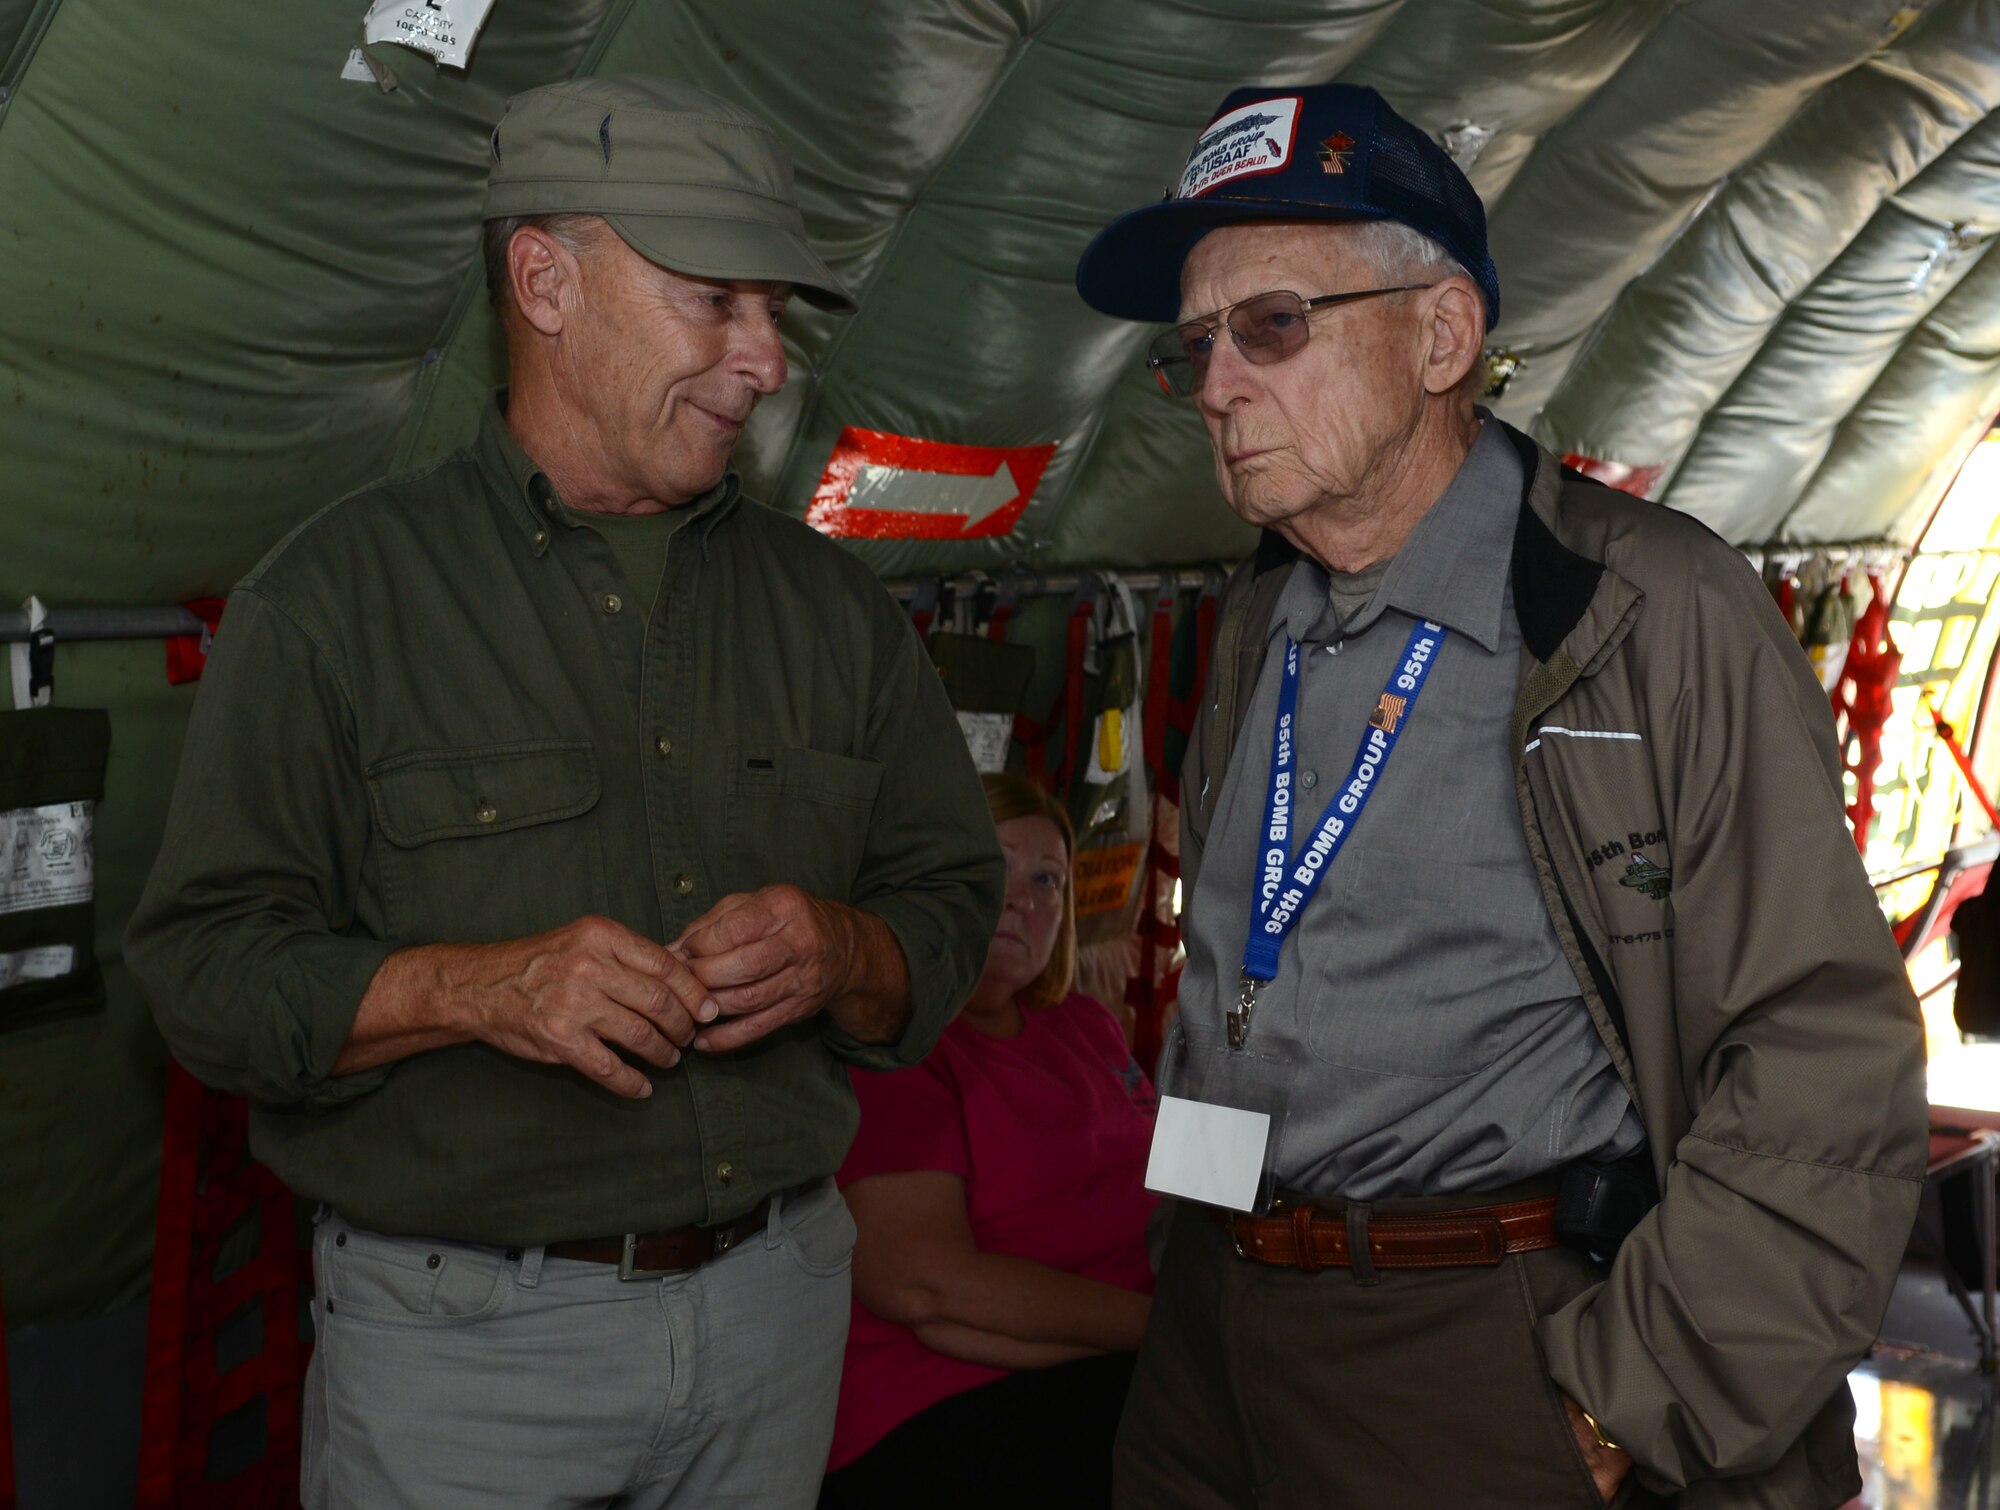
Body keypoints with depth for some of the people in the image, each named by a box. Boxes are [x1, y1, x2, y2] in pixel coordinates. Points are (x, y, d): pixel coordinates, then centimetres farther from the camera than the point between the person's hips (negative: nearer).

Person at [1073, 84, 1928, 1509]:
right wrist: (1204, 1260, 12)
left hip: (1489, 1379, -6)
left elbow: (1826, 1059, -16)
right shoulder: (1259, 628, 8)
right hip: (1211, 1334, 6)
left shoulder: (1659, 616, -12)